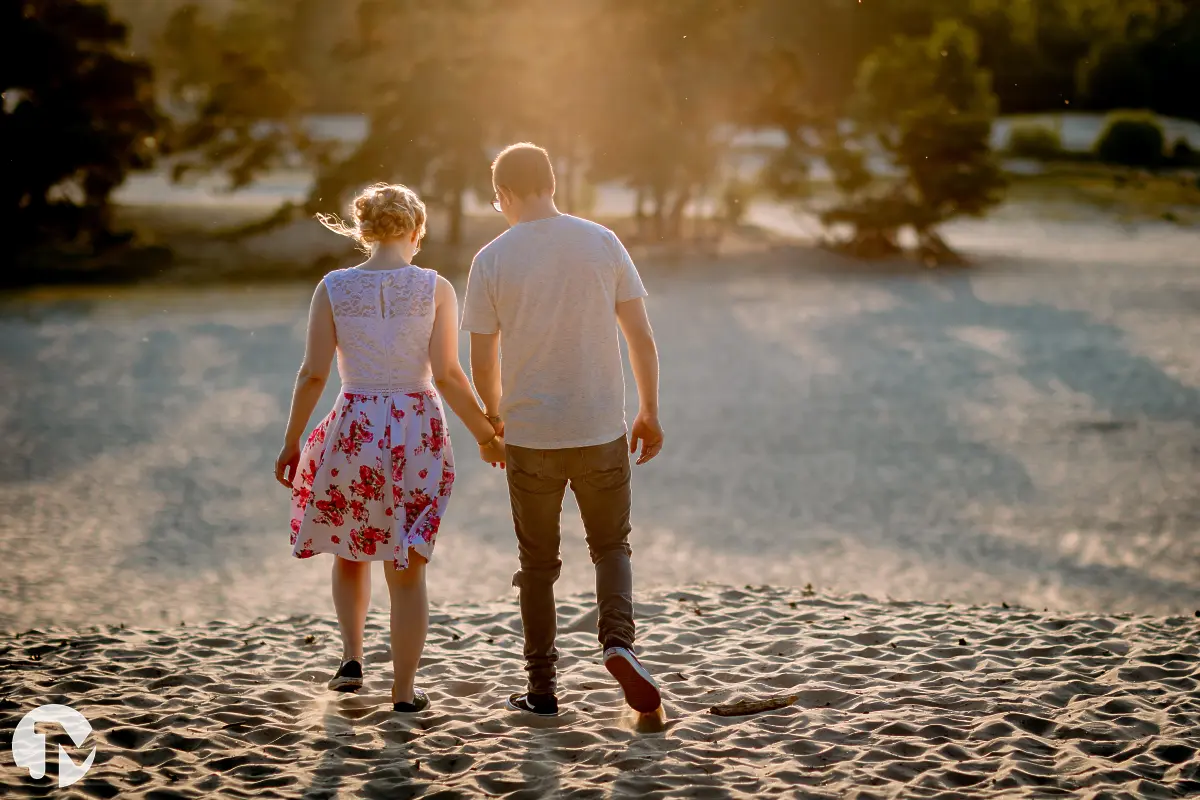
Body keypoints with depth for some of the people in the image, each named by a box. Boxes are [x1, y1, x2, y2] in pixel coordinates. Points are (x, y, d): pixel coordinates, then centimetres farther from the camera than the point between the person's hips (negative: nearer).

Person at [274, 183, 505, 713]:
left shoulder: (333, 288, -3)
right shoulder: (435, 288, -6)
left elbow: (313, 374, -4)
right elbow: (447, 376, -9)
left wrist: (291, 442, 5)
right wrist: (486, 435, 2)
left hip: (353, 428, 1)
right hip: (418, 432, -1)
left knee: (349, 551, 24)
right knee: (407, 568, 8)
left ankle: (352, 658, 14)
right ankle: (404, 691, 10)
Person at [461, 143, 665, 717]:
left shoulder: (491, 260, -5)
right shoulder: (601, 242, -1)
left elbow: (483, 365, -1)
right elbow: (641, 336, -1)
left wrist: (495, 420, 17)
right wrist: (649, 411, 10)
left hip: (529, 434, -1)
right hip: (602, 431, 1)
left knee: (538, 563, 13)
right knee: (611, 546, 18)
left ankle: (542, 689, 16)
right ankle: (618, 641, -7)